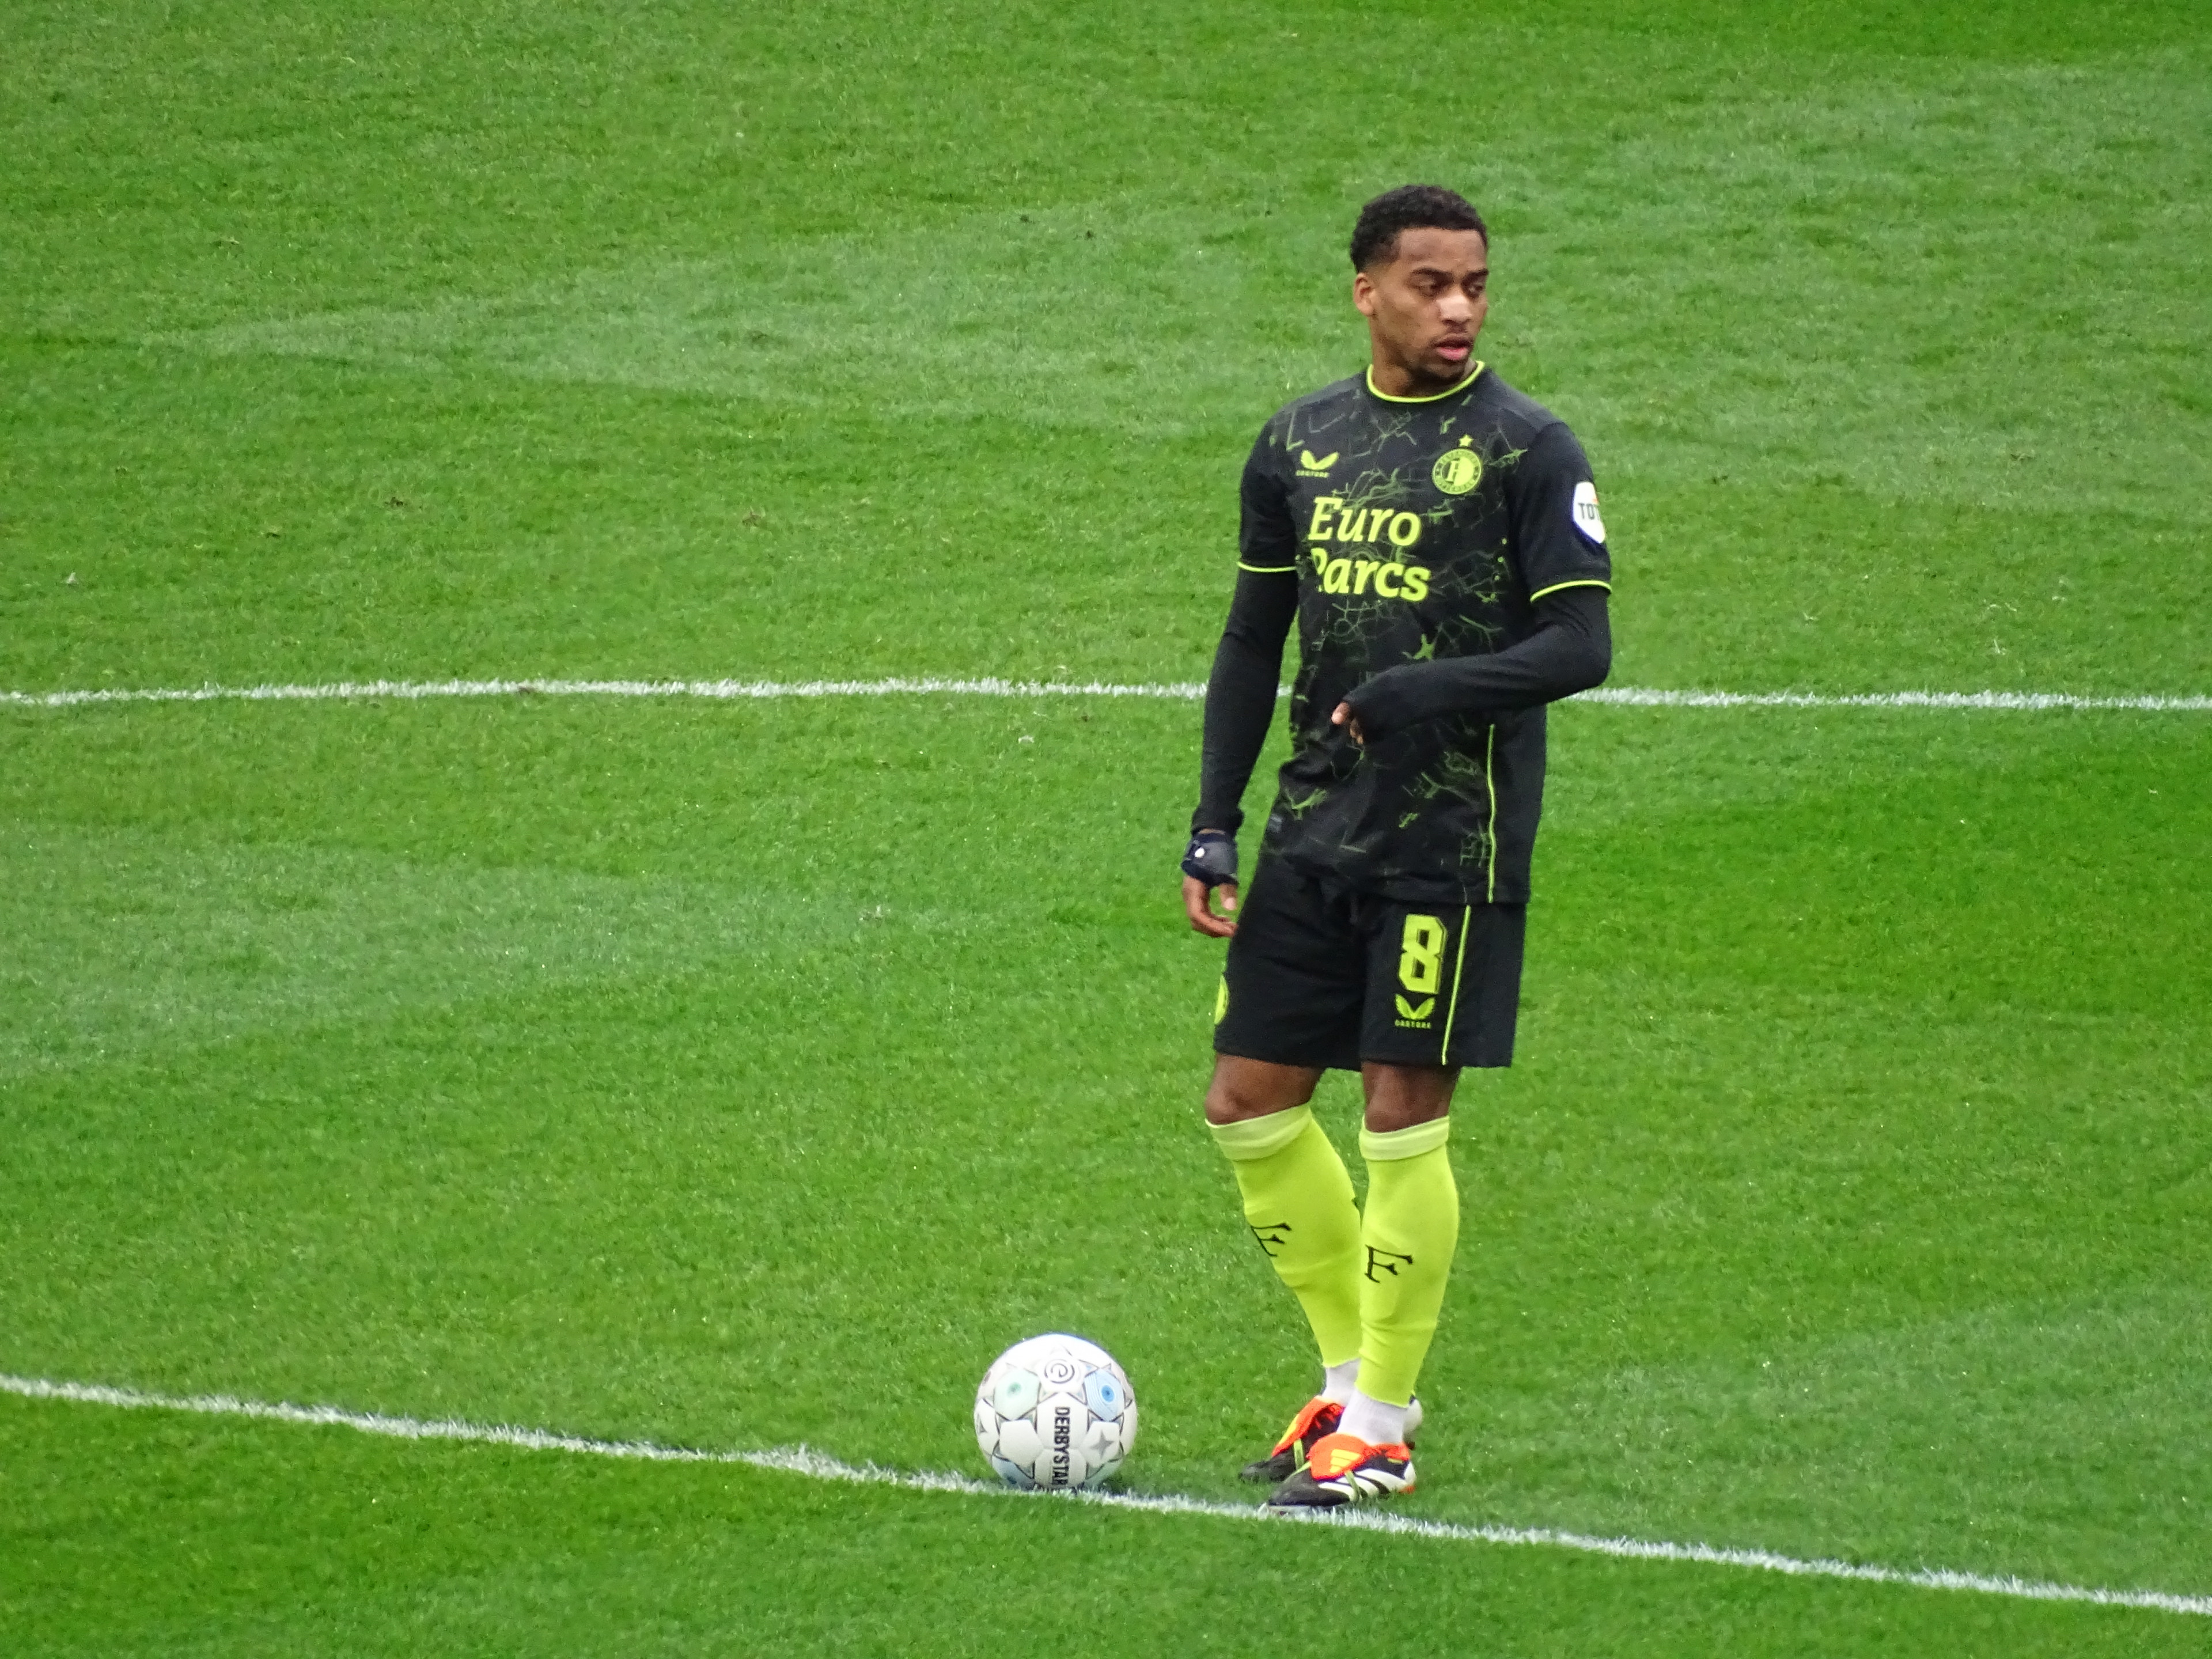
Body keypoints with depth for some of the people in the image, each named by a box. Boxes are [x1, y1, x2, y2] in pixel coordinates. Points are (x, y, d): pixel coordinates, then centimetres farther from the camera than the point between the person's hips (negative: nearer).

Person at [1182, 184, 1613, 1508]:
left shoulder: (1526, 449, -6)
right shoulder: (1300, 442, 10)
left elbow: (1580, 648, -10)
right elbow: (1254, 640, 16)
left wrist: (1415, 695, -21)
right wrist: (1213, 825, 10)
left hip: (1453, 836, -6)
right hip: (1317, 826, 6)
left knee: (1405, 1114, -5)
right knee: (1251, 1103, 6)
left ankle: (1382, 1429, 6)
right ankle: (1352, 1379, 22)